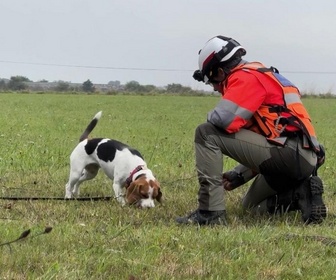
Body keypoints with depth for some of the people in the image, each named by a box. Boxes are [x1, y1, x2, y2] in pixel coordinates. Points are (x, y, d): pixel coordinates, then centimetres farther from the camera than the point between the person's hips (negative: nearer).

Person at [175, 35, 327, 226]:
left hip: (289, 153, -11)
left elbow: (224, 119, -20)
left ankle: (211, 211, -13)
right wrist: (237, 176, 23)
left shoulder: (245, 77, -5)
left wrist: (211, 118, 5)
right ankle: (302, 194, 7)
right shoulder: (262, 77, 26)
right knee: (251, 205, 32)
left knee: (206, 134, -10)